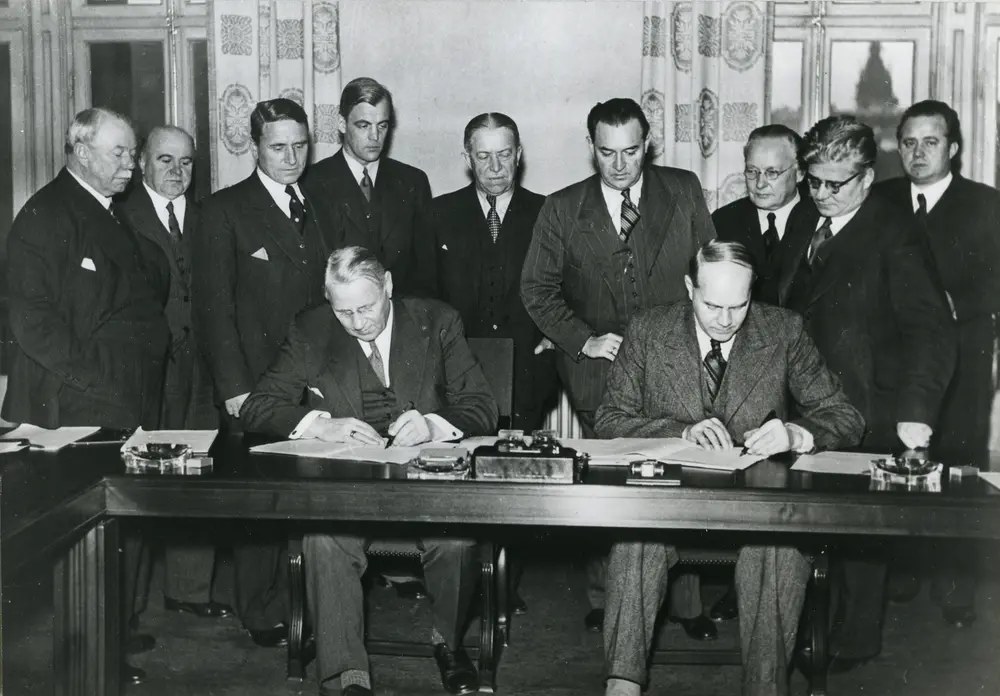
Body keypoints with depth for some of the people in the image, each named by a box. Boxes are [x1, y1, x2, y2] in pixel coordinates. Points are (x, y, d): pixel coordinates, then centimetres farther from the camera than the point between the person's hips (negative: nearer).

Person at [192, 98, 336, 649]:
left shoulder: (318, 207, 14)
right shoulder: (223, 212, -3)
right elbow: (212, 306, -6)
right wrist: (234, 387, -11)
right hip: (256, 385, -4)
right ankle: (263, 615, 16)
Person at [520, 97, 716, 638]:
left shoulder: (683, 192, 4)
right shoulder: (562, 210, 2)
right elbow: (537, 289, 3)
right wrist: (583, 339, -7)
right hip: (599, 371, 0)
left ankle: (685, 603, 13)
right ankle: (602, 601, 19)